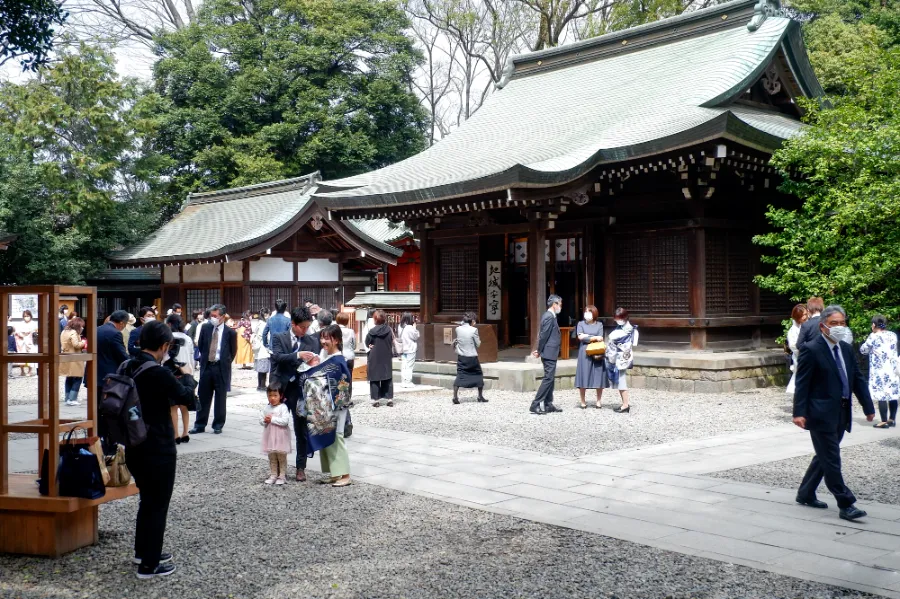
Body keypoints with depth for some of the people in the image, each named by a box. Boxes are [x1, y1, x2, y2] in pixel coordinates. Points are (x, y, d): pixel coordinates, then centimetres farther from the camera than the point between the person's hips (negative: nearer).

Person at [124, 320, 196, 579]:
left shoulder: (127, 368, 2)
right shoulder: (159, 373, -22)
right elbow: (187, 397, -11)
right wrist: (188, 378, 7)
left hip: (134, 447, 8)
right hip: (158, 450, -8)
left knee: (147, 500, 24)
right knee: (157, 505, 5)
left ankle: (143, 551, 38)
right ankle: (149, 564, 13)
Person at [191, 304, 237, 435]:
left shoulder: (230, 332, -6)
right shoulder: (205, 328, 4)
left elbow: (233, 351, 4)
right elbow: (200, 345, 15)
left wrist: (225, 363, 6)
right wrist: (204, 358, 13)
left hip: (221, 368, -3)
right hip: (206, 366, 3)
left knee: (220, 398, 4)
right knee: (203, 397, 7)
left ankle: (218, 425, 14)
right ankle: (200, 425, 13)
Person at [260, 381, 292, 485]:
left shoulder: (283, 407, -12)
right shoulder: (267, 408, 7)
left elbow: (285, 421, -22)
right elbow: (261, 419, 10)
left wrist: (272, 419, -20)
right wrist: (265, 420, -11)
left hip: (281, 438, -6)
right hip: (270, 436, 6)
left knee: (282, 458, 5)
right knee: (272, 458, 13)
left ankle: (281, 476, 12)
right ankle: (273, 475, 22)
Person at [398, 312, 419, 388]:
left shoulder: (401, 327, 7)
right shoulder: (410, 328, -17)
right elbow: (416, 336, -9)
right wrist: (414, 327, -1)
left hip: (403, 350, 7)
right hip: (410, 350, -7)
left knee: (404, 366, 10)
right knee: (409, 366, -2)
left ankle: (403, 381, 13)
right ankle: (408, 382, -2)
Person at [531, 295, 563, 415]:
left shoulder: (549, 316, 15)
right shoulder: (549, 317, -16)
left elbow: (542, 335, 15)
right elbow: (543, 336, -18)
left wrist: (539, 350, 9)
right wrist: (539, 351, -9)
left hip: (550, 353, 10)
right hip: (549, 353, -10)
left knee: (550, 379, 12)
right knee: (548, 378, -10)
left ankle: (548, 405, 17)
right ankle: (535, 405, -10)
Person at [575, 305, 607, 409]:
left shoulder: (599, 324, 10)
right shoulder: (581, 324, 9)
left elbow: (600, 339, 0)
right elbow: (580, 337, -5)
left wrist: (587, 336, -6)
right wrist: (594, 338, -5)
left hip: (597, 353, 1)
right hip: (584, 353, -1)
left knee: (598, 378, -1)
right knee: (583, 377, -3)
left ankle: (598, 401, 11)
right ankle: (583, 402, 5)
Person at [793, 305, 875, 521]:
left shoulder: (846, 349, 12)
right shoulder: (811, 350, -11)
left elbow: (858, 379, 14)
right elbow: (802, 383, -14)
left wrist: (868, 407, 9)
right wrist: (799, 412, -20)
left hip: (841, 414, 8)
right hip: (822, 413, -8)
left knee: (824, 457, 16)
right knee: (831, 460, -4)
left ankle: (806, 494, 29)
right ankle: (846, 505, 0)